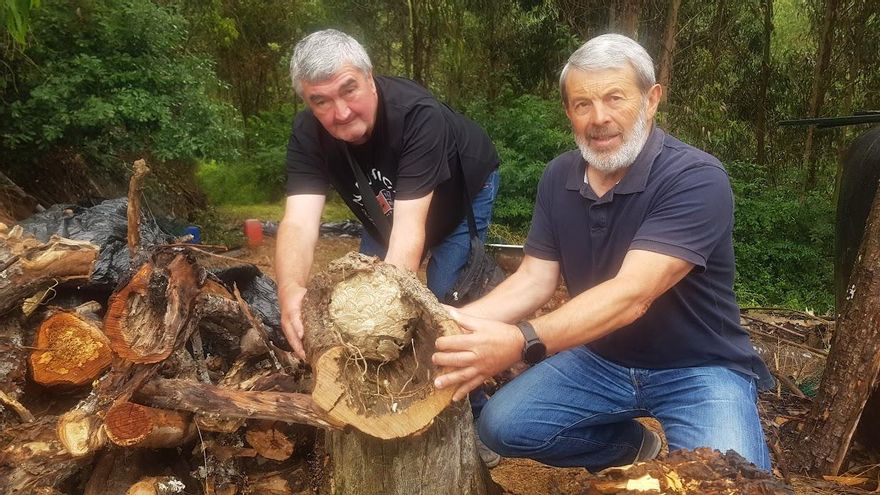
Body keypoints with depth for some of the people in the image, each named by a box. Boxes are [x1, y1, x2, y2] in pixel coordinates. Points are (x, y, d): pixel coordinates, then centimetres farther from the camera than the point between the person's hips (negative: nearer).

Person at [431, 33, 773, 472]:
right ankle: (636, 449, 13)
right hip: (600, 360, 6)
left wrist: (521, 341, -47)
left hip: (698, 369, -5)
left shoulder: (696, 179, -24)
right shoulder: (559, 177, -2)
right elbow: (533, 280, -4)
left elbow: (631, 295, -34)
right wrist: (453, 321, -21)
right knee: (501, 427, -10)